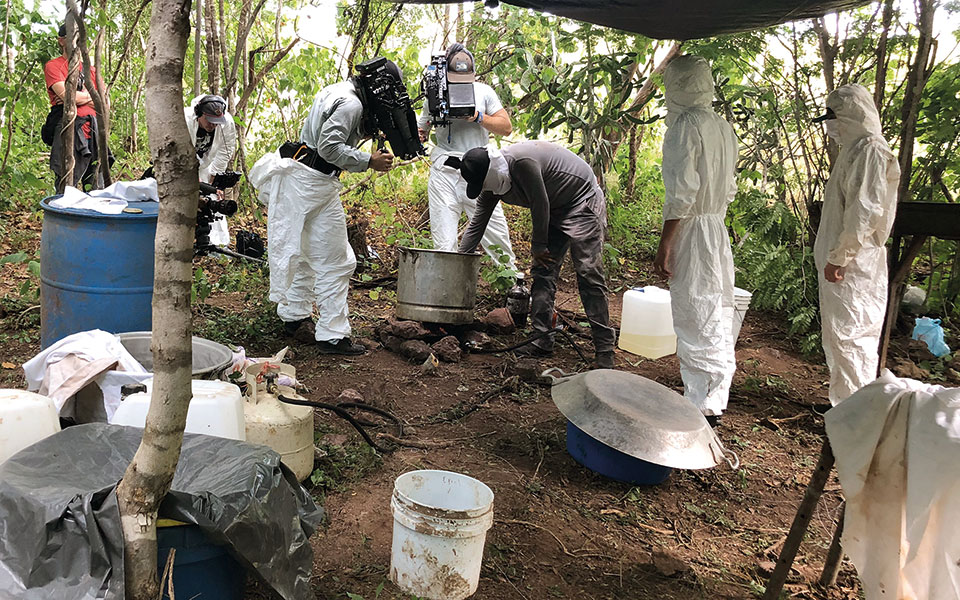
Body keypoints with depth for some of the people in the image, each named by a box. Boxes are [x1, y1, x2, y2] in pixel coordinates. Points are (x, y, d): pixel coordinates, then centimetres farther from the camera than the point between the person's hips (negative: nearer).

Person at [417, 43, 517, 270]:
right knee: (444, 243, -4)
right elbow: (421, 131, 17)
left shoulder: (483, 91, 9)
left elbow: (506, 127, 6)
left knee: (497, 234, 3)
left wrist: (479, 117, -9)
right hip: (444, 172, 0)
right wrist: (418, 137, -8)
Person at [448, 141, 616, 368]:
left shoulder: (522, 161, -31)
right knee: (542, 273, 1)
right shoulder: (491, 184, -3)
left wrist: (539, 246, -13)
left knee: (589, 275, -13)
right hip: (555, 211, 9)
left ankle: (604, 350, -10)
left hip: (583, 202, -9)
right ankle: (542, 341, 5)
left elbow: (540, 204, -24)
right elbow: (476, 224, 3)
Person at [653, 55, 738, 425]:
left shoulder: (686, 125, -14)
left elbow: (682, 192, -19)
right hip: (718, 230, 9)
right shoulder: (723, 127, 13)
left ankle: (702, 405, 3)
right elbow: (730, 189, 16)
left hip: (692, 231, -9)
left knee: (694, 319, -3)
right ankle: (714, 401, 24)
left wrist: (665, 243, -17)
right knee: (716, 317, 13)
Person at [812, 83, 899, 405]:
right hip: (841, 260, 10)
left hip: (854, 266, -10)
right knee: (837, 336, 15)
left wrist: (839, 256, -20)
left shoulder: (871, 151, -13)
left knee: (849, 336, -5)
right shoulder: (855, 149, 17)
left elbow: (865, 211, -21)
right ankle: (844, 403, 26)